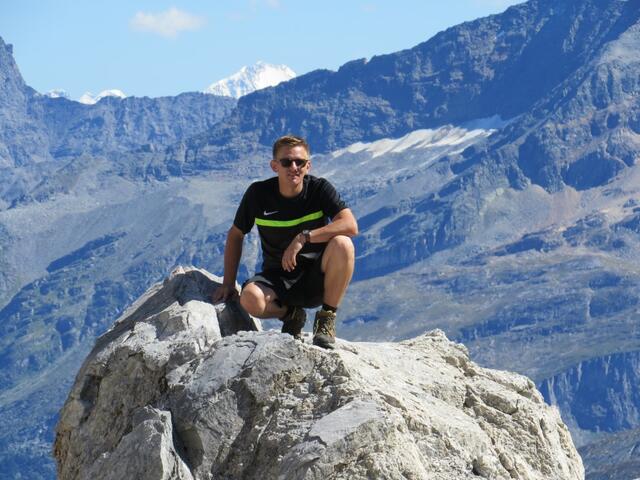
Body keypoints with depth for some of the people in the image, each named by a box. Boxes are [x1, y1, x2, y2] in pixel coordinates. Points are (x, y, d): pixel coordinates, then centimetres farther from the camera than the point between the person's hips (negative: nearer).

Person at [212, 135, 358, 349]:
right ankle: (291, 315, 4)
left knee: (342, 244, -32)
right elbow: (235, 235, 8)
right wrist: (228, 283, 1)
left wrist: (303, 237, -31)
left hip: (317, 277, -1)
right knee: (250, 299, -33)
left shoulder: (320, 189, -9)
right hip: (278, 277, 1)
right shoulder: (258, 193, -6)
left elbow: (350, 226, -24)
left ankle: (326, 320, -13)